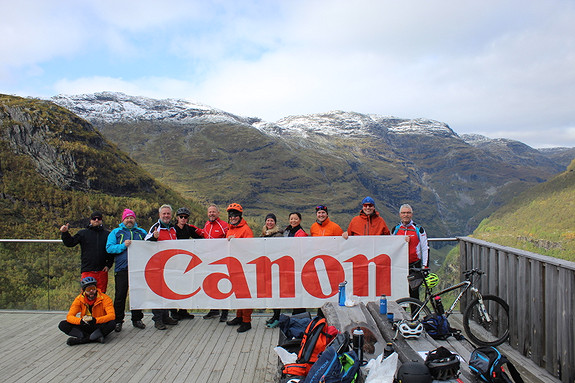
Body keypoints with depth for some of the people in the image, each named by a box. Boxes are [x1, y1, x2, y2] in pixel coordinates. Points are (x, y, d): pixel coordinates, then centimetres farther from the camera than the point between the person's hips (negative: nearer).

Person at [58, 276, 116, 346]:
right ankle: (96, 338, -31)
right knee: (62, 325, -18)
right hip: (85, 327, 3)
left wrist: (95, 320, -38)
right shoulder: (79, 299, -4)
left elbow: (111, 315, -23)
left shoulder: (105, 298, -12)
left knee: (112, 323, -33)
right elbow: (69, 316, -11)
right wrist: (81, 321, -32)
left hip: (99, 326, -3)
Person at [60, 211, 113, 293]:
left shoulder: (107, 234, 11)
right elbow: (70, 243, 7)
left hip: (102, 271, 1)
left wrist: (108, 265, 2)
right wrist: (65, 233, -9)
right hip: (87, 271, -1)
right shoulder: (83, 233, 11)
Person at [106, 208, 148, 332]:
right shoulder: (116, 232, 11)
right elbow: (109, 248, -1)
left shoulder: (142, 232, 17)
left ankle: (137, 319, 18)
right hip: (122, 268, -2)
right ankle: (118, 321, 11)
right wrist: (123, 246, -14)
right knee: (120, 295, -1)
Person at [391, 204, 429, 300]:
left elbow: (425, 248, 1)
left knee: (414, 293, -2)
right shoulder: (395, 229, 9)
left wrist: (425, 266, -4)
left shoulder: (419, 229, 2)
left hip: (414, 266, -2)